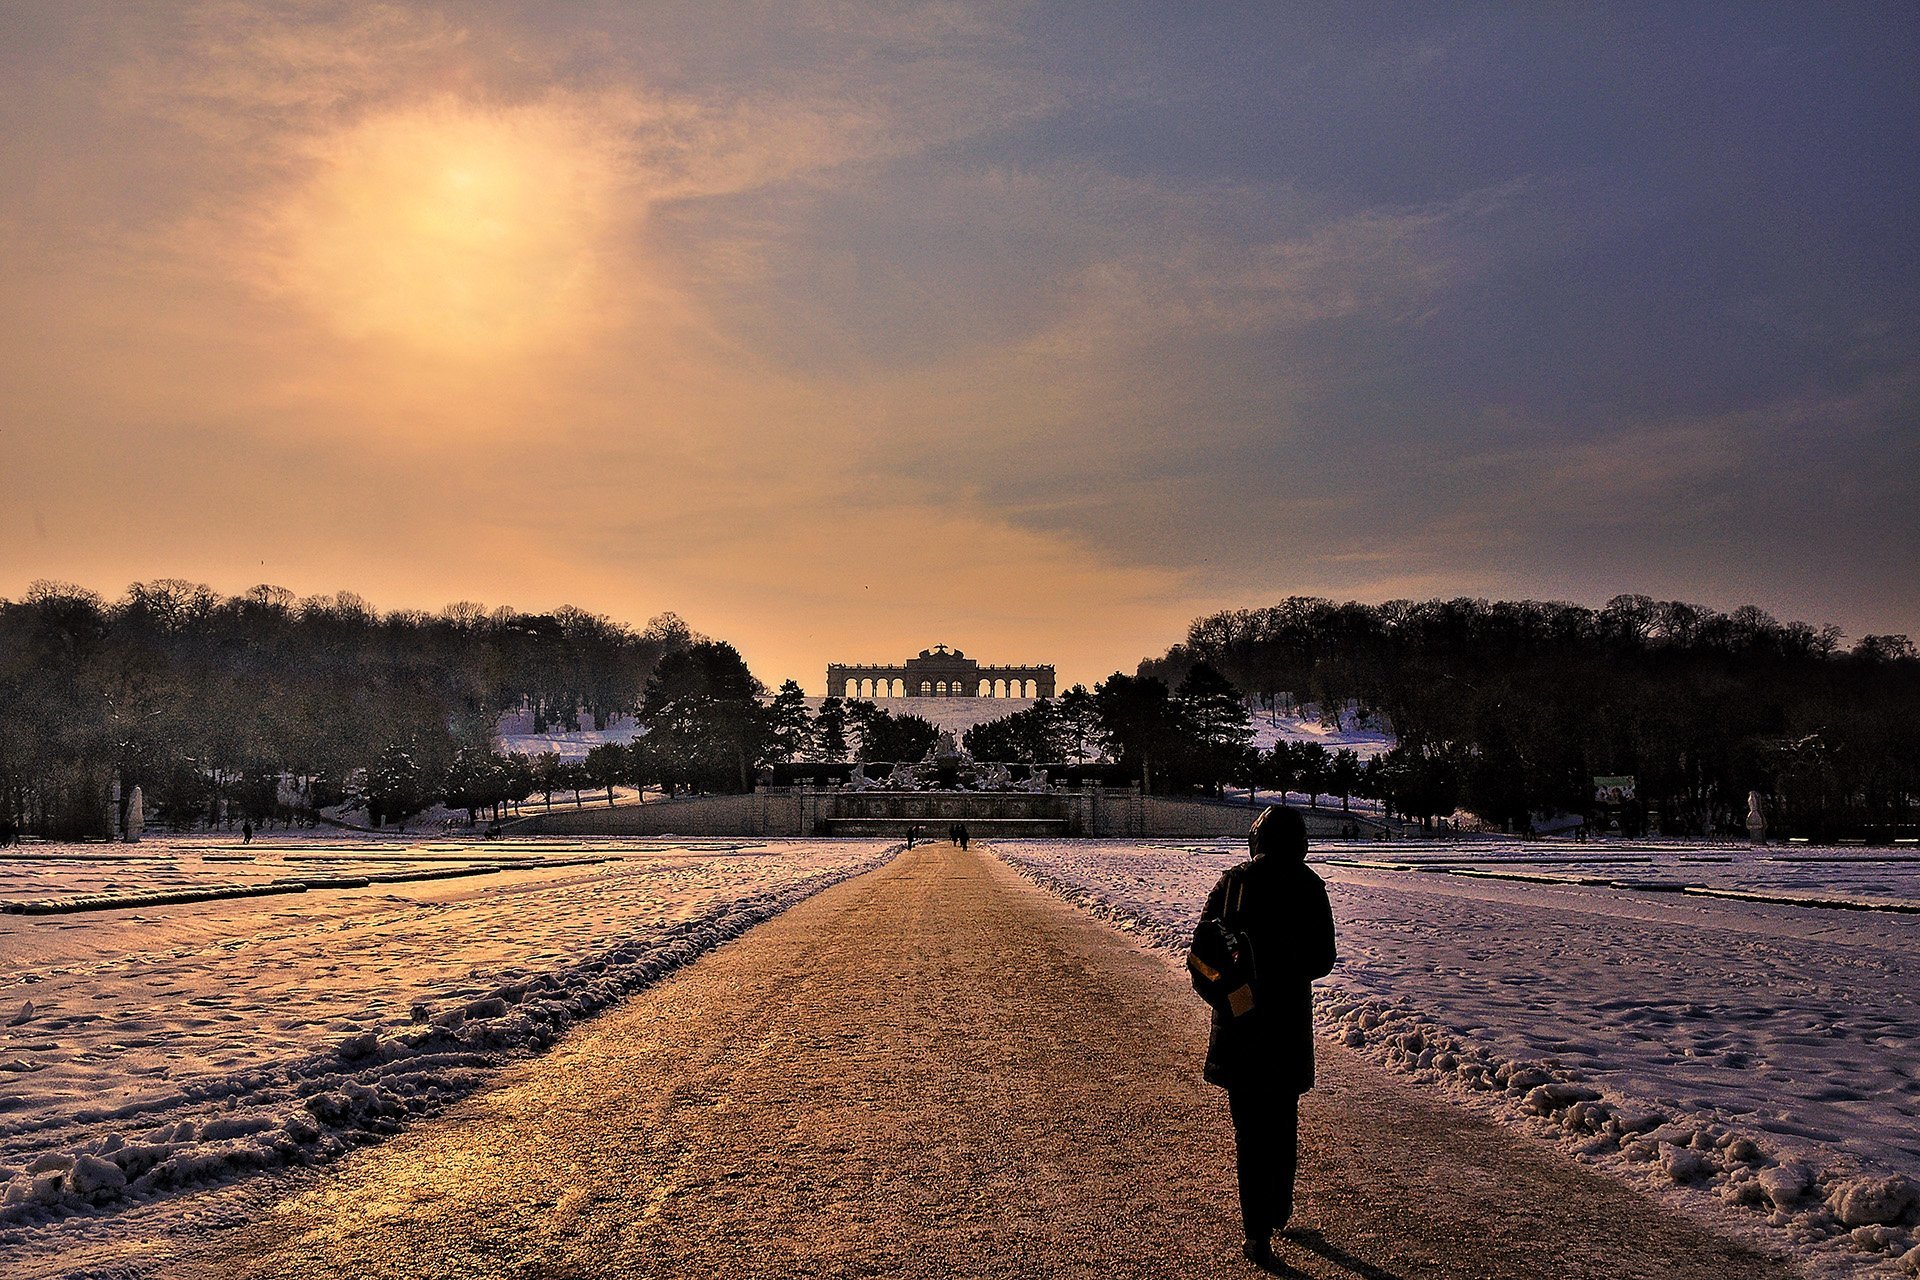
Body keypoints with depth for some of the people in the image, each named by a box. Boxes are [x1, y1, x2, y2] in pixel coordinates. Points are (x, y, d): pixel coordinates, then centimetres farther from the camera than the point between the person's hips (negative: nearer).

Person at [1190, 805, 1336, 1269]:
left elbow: (1201, 951, -5)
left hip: (1238, 1022, 0)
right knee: (1284, 1122, 19)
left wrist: (1221, 994, 8)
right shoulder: (1308, 887, -7)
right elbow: (1322, 961, -3)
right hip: (1289, 1022, 0)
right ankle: (1278, 1212, 32)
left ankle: (1258, 1233, 3)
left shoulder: (1232, 881, -4)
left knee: (1249, 1127, 6)